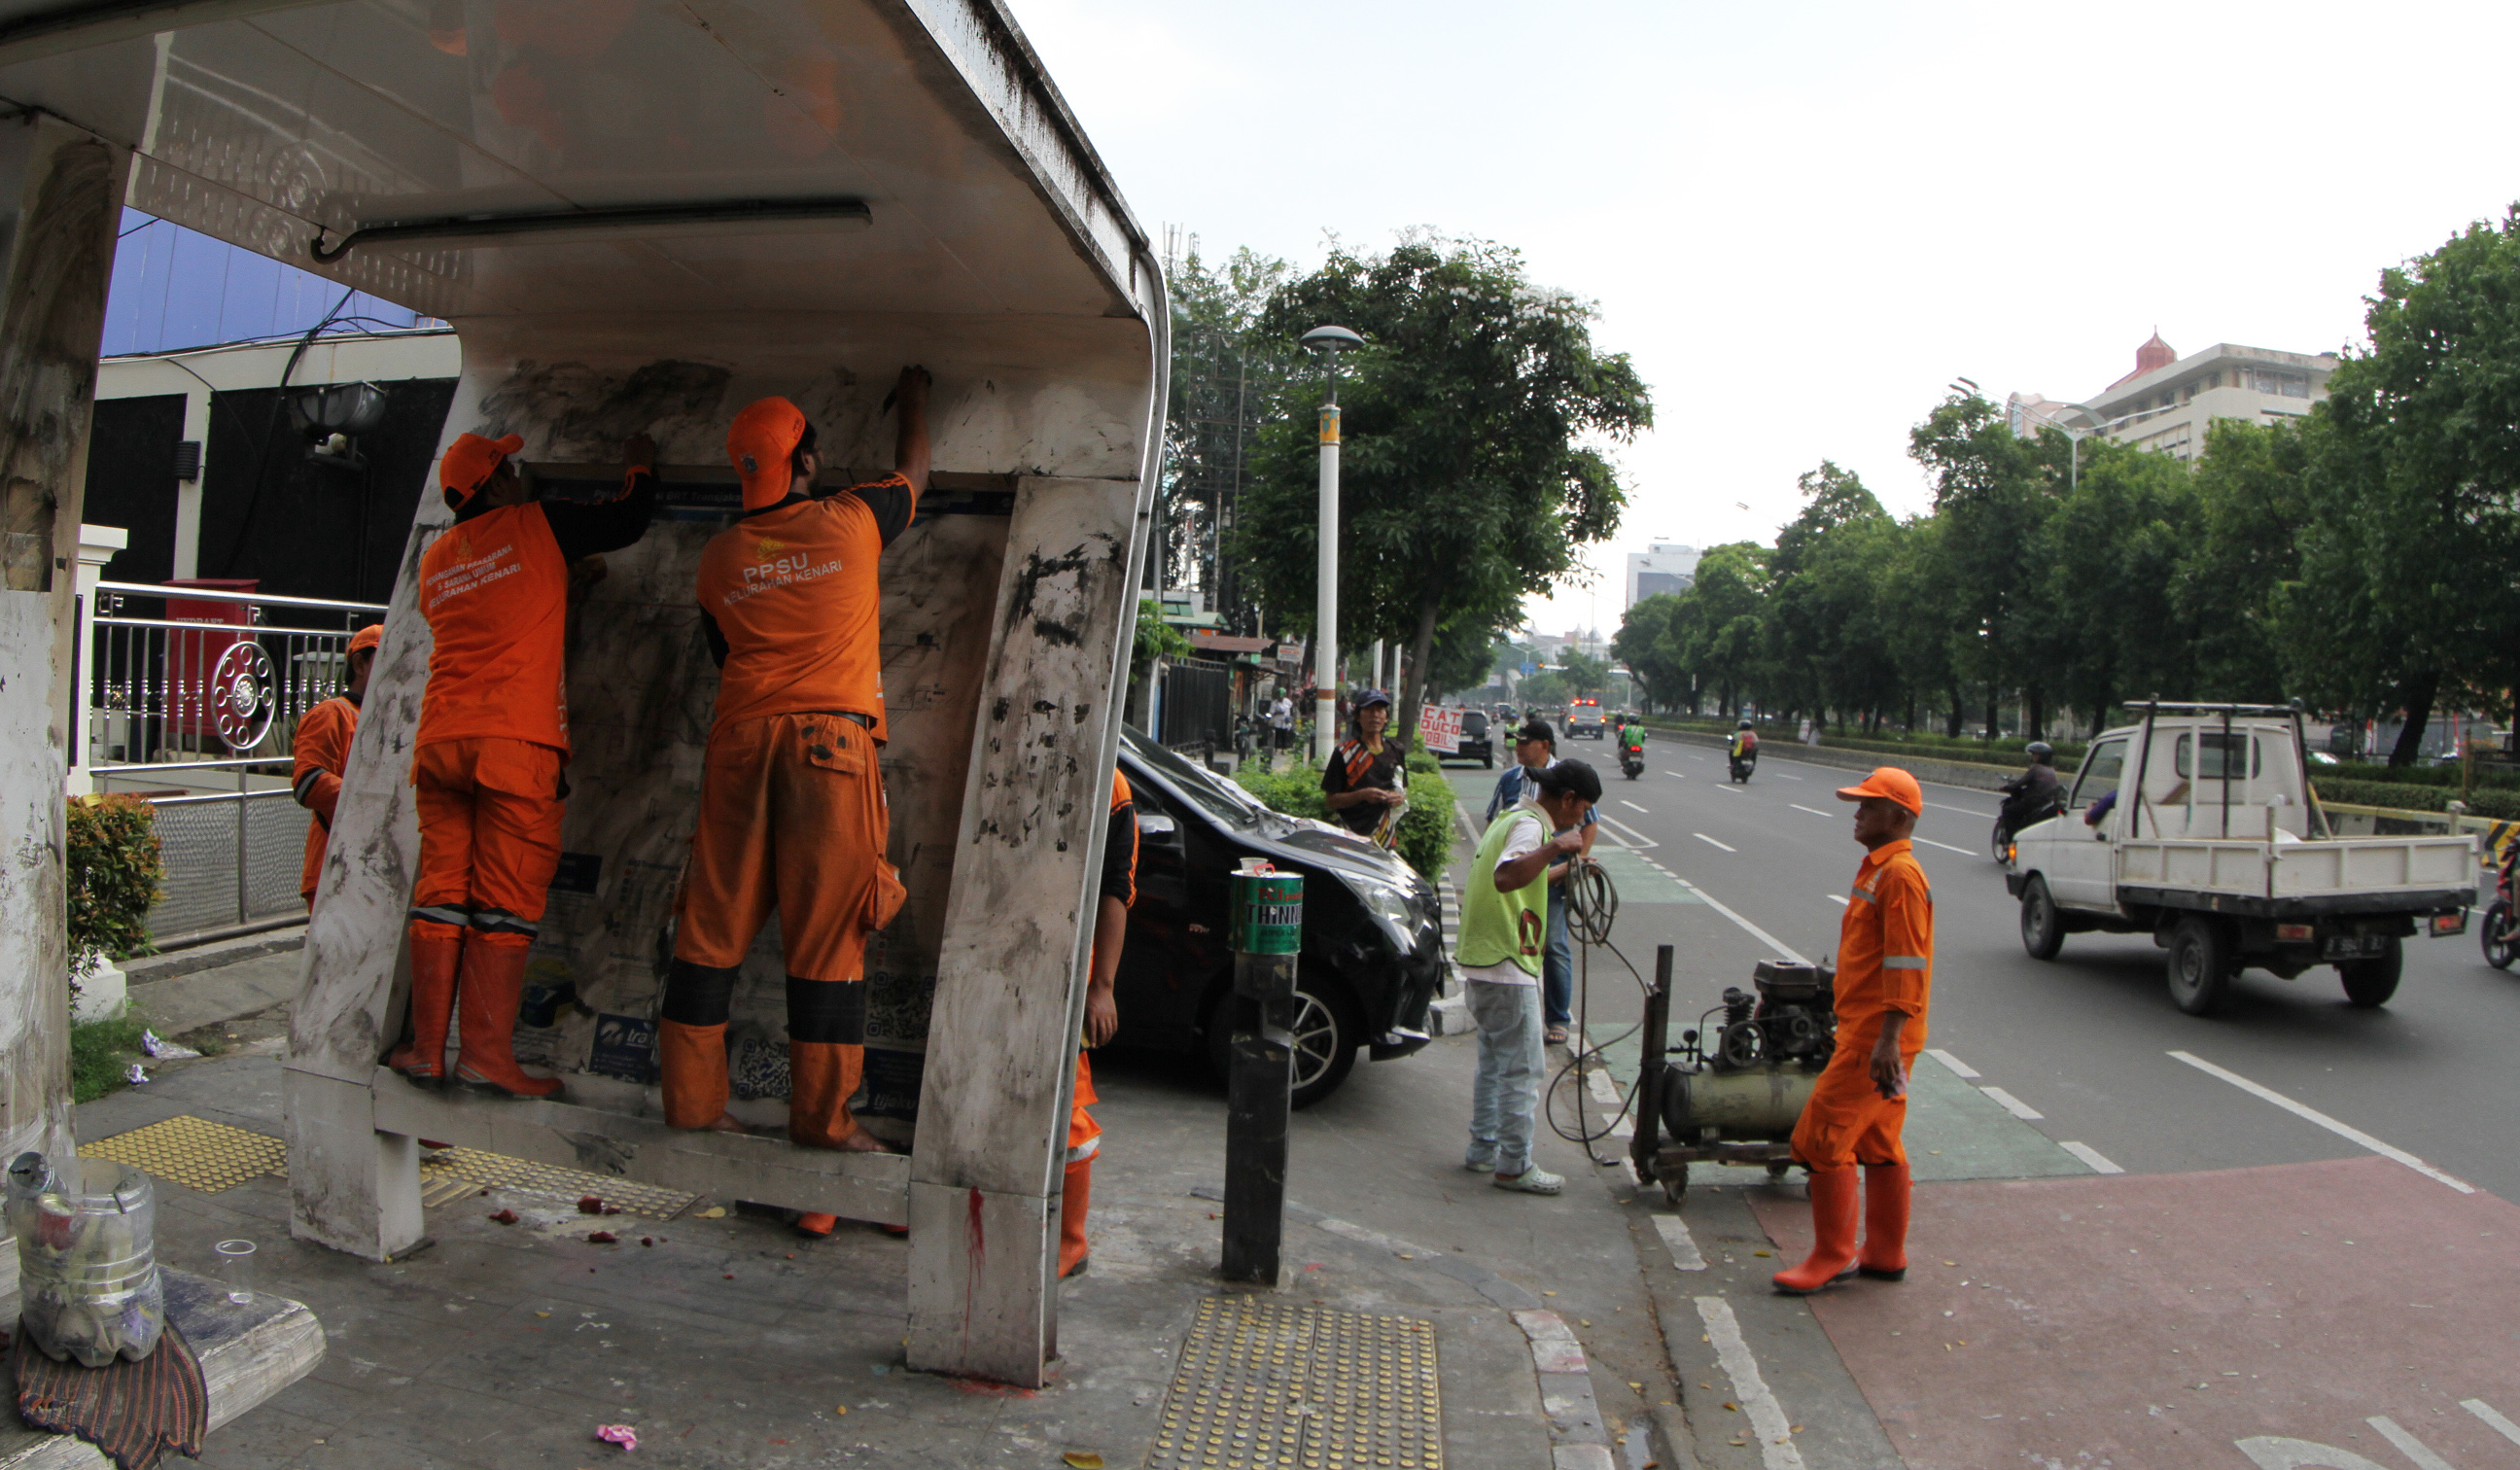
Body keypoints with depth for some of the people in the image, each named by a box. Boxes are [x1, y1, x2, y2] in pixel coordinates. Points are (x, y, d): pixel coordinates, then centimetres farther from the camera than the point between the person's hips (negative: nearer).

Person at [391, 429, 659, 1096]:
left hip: (439, 737, 6)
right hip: (515, 740, -6)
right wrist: (639, 467, 27)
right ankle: (488, 1052, -4)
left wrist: (563, 580, 37)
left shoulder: (435, 557, 20)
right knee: (507, 896, -4)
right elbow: (626, 522, 10)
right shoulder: (535, 524, 2)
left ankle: (427, 1046, 10)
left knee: (442, 889, 8)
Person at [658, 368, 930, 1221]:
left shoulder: (718, 557, 13)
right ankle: (821, 1118, 1)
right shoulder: (850, 522, 4)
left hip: (740, 736, 4)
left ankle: (693, 1101, 14)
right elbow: (913, 473, 23)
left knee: (714, 922, 8)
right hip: (831, 738, -4)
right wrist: (914, 391, 40)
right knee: (827, 932, -2)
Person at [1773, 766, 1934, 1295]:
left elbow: (1907, 964, -23)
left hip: (1876, 1037, -11)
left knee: (1822, 1135, -8)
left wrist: (1888, 1039, -27)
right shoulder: (1877, 870, 16)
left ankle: (1832, 1256, 1)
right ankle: (1886, 1254, 24)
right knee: (1879, 1142, 15)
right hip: (1867, 1030, 11)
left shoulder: (1900, 875, -17)